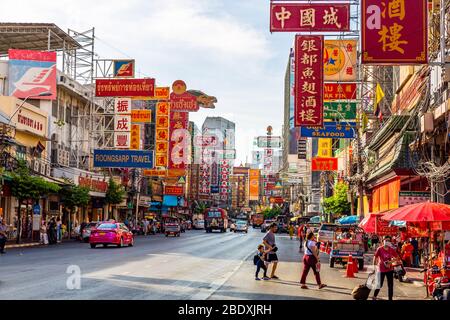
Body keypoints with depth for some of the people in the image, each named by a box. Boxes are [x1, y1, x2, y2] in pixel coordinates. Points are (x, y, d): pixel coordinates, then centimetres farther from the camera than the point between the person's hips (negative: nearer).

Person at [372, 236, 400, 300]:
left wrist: (391, 261, -11)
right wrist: (374, 267, -9)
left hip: (390, 269, 3)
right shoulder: (379, 249, -11)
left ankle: (390, 298, 16)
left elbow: (397, 257, 5)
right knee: (379, 284, 6)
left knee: (390, 285, 6)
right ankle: (374, 296, 28)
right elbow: (375, 257, -8)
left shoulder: (392, 250, -2)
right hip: (381, 269, -3)